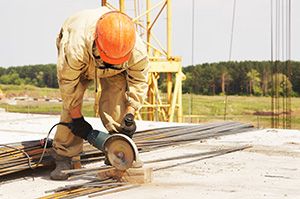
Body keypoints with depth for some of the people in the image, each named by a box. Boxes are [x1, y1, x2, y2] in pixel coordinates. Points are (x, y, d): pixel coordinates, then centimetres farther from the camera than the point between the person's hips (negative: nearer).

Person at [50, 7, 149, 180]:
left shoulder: (137, 51, -40)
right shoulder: (76, 46, -47)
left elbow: (139, 83, -19)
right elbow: (67, 82, -30)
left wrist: (130, 115, -28)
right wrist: (77, 119, -22)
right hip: (81, 64, -1)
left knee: (116, 107, -17)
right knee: (71, 104, -17)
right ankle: (64, 156, -7)